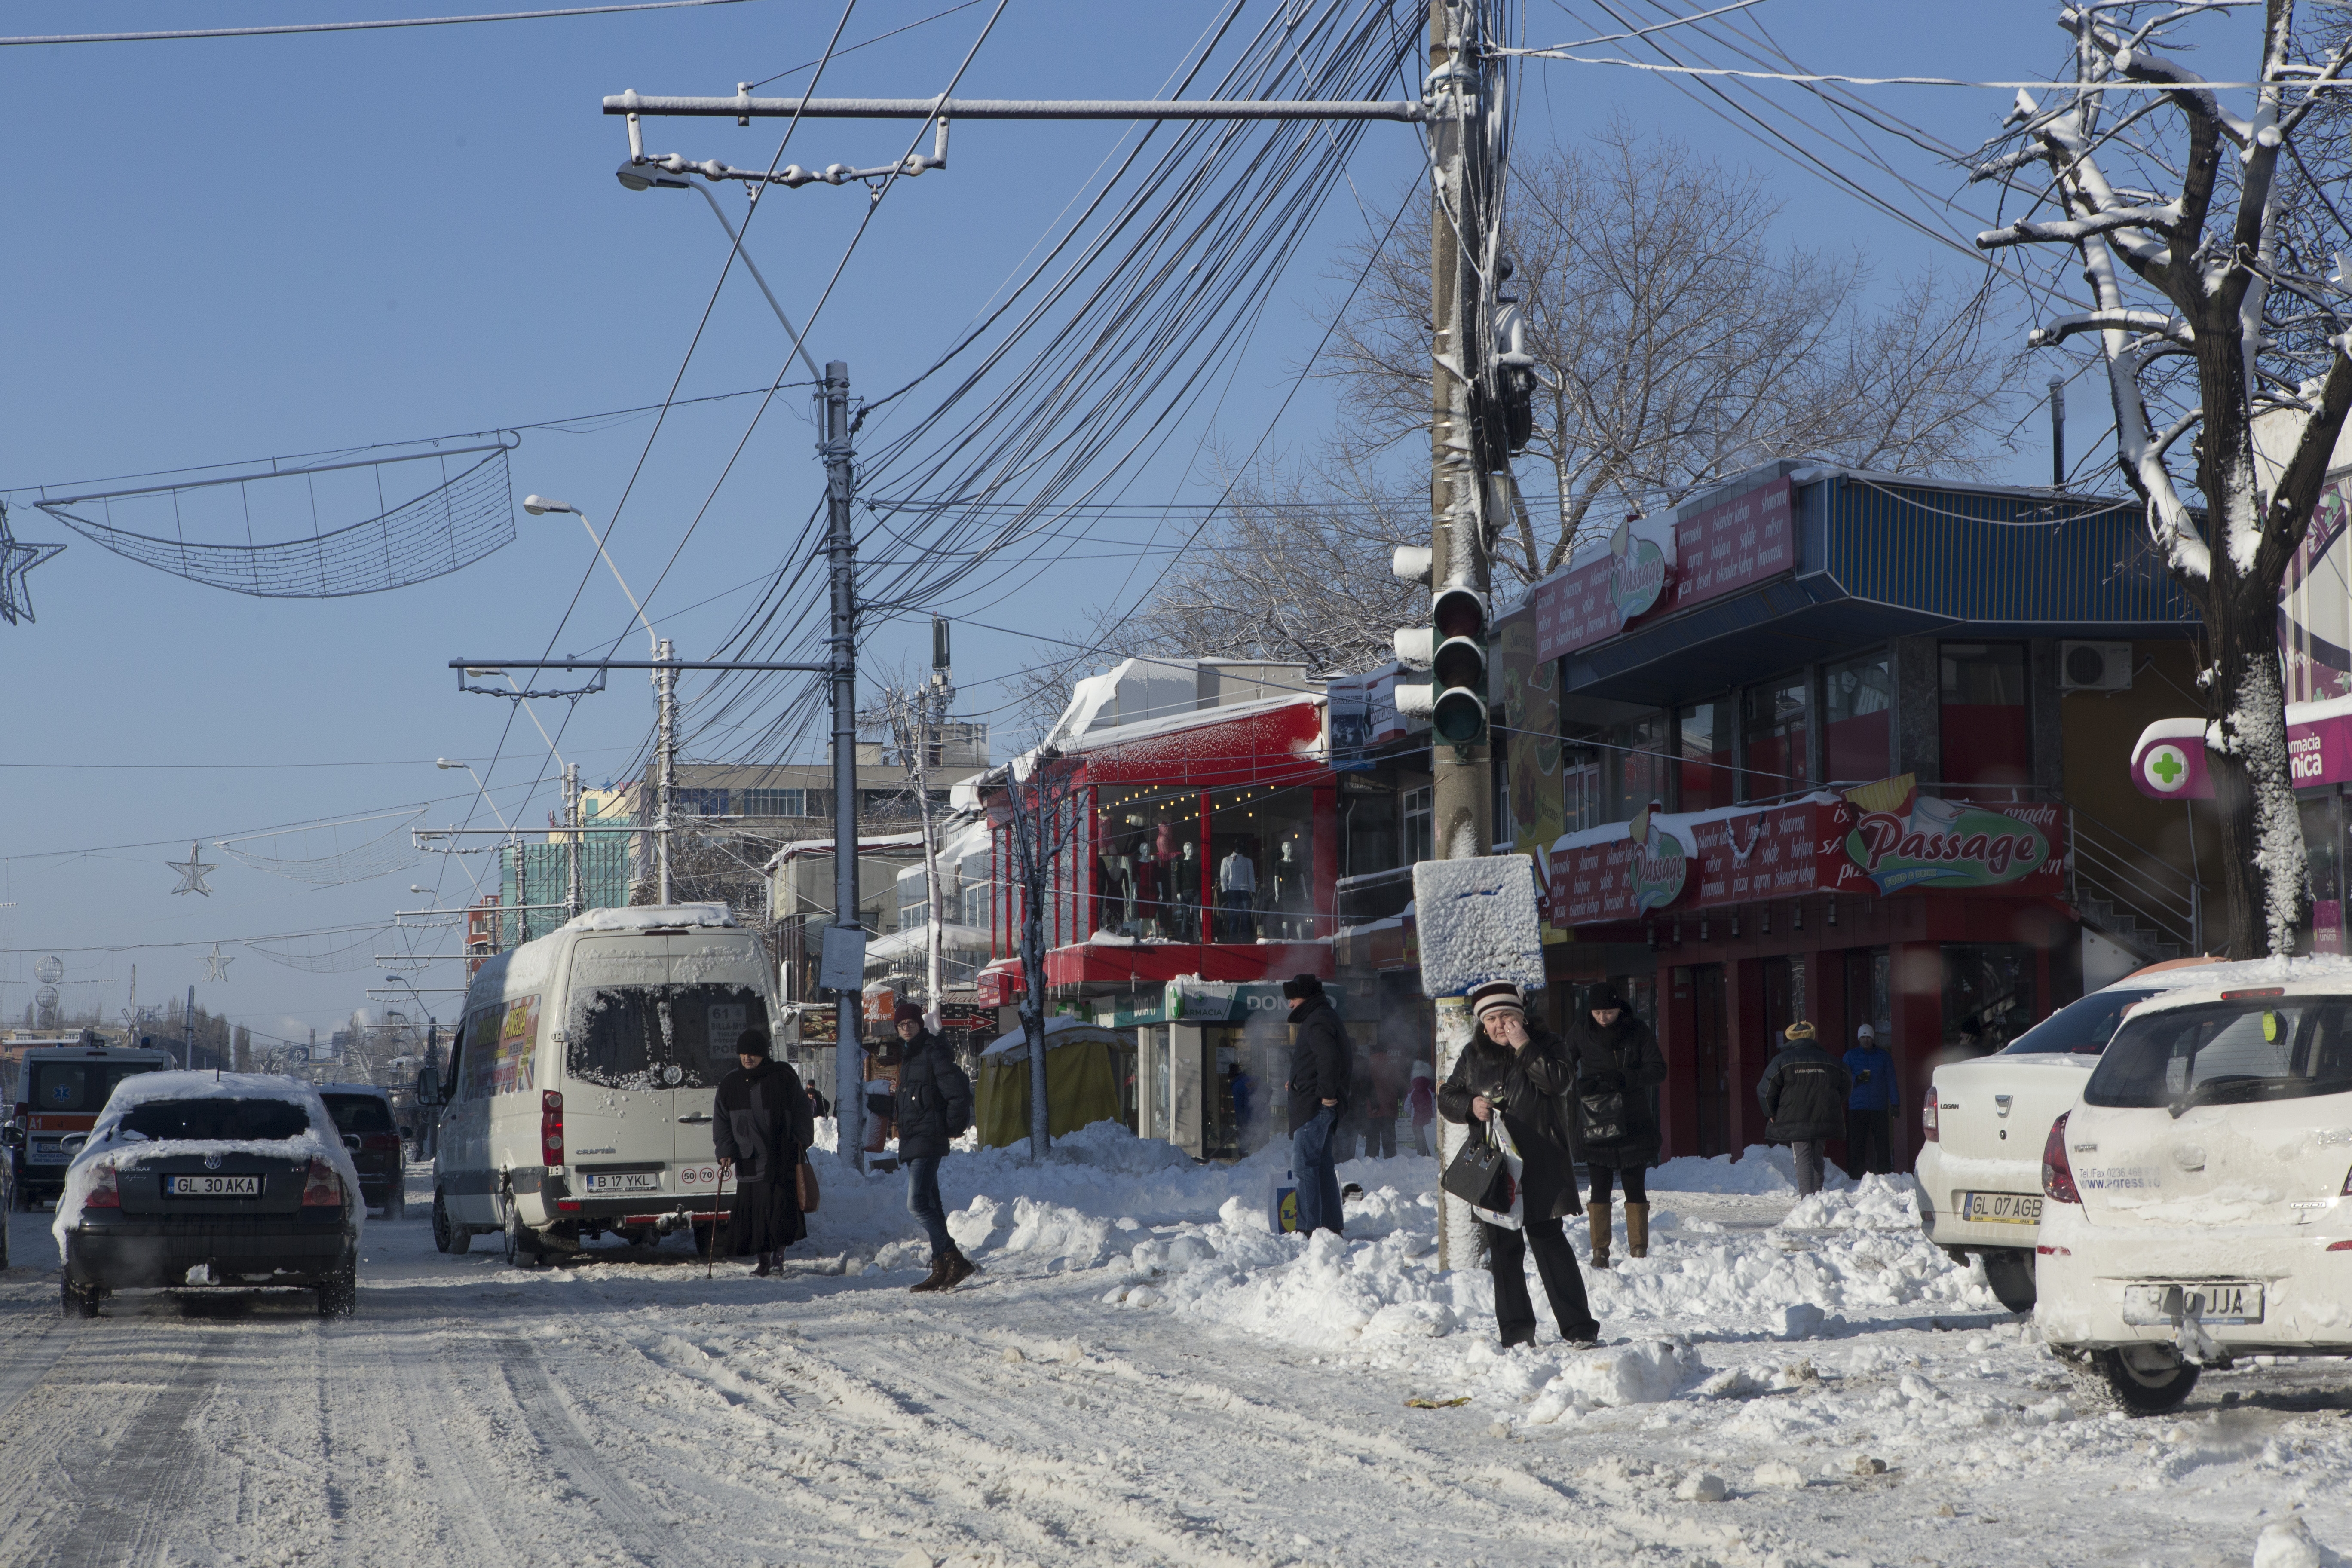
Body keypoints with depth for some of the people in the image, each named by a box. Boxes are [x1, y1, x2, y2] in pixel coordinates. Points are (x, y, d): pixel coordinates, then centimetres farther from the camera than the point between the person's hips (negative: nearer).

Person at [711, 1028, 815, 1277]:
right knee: (752, 1210, -1)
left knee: (781, 1207, -9)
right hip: (748, 1160, 3)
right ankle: (764, 1261, 7)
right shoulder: (730, 1085, 11)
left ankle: (778, 1255, 3)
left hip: (782, 1158, -3)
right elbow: (722, 1123, 15)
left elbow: (801, 1111, 7)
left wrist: (801, 1141, -4)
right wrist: (725, 1152, 3)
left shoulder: (784, 1077, 2)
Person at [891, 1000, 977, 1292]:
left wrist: (954, 1128, -10)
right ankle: (941, 1269, 11)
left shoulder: (934, 1052, -10)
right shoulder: (909, 1056, 19)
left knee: (918, 1204, -17)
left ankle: (954, 1259, -16)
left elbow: (959, 1091, -16)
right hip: (912, 1141, 10)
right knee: (930, 1205, 9)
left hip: (928, 1139, -10)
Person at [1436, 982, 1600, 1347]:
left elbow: (1559, 1082, -15)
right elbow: (1446, 1098, 16)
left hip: (1540, 1166, -4)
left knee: (1547, 1239, -8)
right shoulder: (1473, 1055, 11)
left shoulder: (1544, 1045, 3)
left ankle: (1578, 1327, -5)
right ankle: (1516, 1332, 13)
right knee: (1503, 1248, 5)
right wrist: (1470, 1106, -5)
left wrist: (1524, 1048, -19)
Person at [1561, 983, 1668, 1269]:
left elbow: (1658, 1071, -3)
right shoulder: (1581, 1032, 2)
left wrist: (1624, 1079, -18)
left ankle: (1639, 1251, 8)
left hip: (1633, 1124, 0)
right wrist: (1579, 1084, -12)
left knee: (1635, 1187, 2)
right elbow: (1565, 1069, 10)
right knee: (1600, 1187, -2)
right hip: (1595, 1123, 0)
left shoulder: (1638, 1032, 0)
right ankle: (1600, 1251, 3)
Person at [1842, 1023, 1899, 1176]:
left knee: (1883, 1144, -4)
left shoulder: (1884, 1056, 11)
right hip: (1857, 1108, 0)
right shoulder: (1850, 1056, 10)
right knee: (1857, 1146, -6)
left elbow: (1891, 1081, 11)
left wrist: (1895, 1104, 2)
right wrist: (1857, 1079, -13)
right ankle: (1856, 1175, -5)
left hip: (1880, 1108, 0)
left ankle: (1885, 1174, -1)